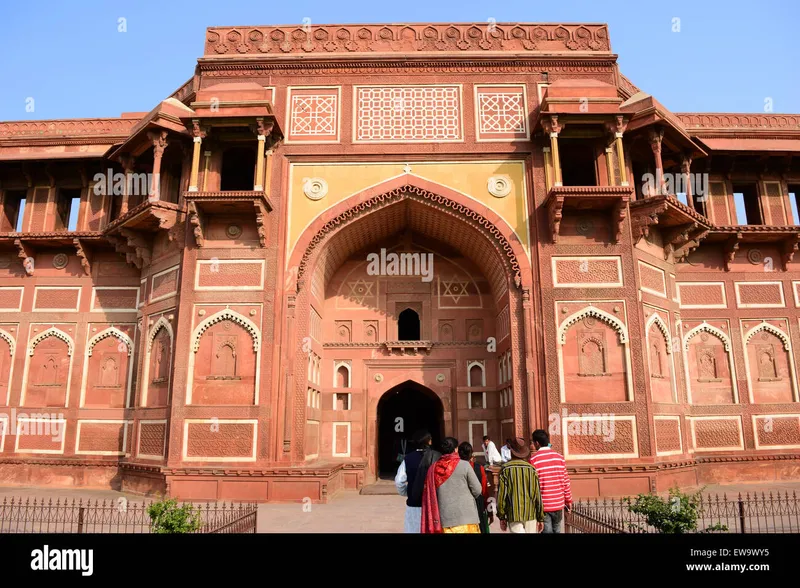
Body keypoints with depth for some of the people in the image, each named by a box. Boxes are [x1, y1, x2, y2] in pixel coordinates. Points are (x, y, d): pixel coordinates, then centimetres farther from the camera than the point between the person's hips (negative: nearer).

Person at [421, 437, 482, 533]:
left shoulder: (433, 468, 0)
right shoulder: (464, 465, -7)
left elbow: (429, 495, 6)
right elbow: (477, 490, -2)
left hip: (444, 519, 3)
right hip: (465, 516, -3)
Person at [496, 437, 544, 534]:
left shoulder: (505, 469, -3)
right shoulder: (531, 469, 0)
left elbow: (501, 494, -4)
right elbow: (537, 494, 0)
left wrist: (502, 517, 4)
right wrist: (541, 518, 8)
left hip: (513, 514, -2)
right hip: (531, 514, 2)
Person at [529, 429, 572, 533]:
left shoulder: (534, 459, -11)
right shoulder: (559, 457, 1)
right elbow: (566, 482, 5)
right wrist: (568, 500, 15)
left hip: (542, 505, -3)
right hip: (558, 503, 4)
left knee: (547, 531, 2)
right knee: (557, 530, 15)